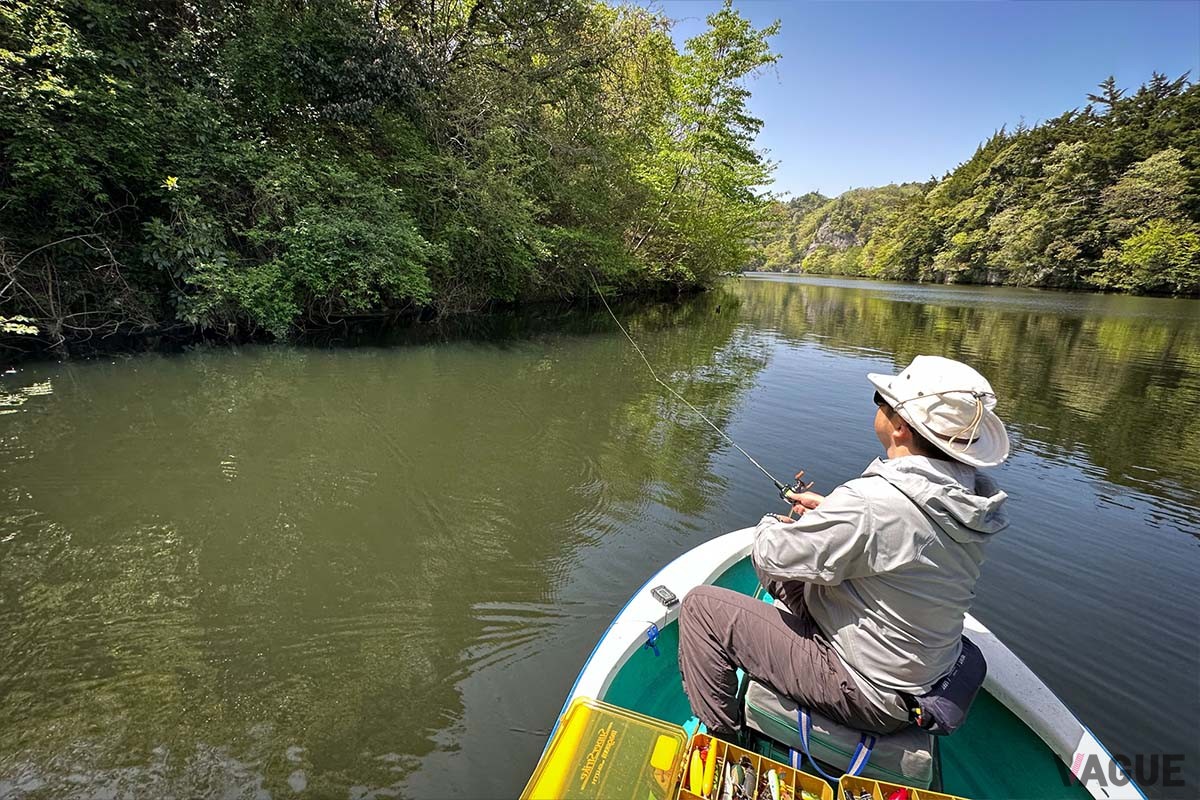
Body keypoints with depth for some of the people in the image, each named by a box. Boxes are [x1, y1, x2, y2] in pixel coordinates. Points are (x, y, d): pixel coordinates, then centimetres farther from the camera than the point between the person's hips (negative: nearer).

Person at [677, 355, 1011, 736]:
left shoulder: (871, 501, -34)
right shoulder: (972, 497, -7)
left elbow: (771, 556, -22)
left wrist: (771, 526, 0)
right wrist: (828, 509, 13)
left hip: (863, 694, -8)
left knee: (701, 604, -4)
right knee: (783, 574, 22)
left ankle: (719, 742, 14)